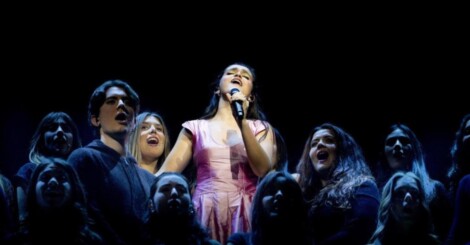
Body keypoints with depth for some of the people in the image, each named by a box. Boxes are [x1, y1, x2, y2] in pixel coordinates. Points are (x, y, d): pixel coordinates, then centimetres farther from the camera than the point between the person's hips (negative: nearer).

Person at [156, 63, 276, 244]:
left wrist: (243, 123, -9)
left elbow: (263, 170, -3)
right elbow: (165, 174, 6)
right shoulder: (196, 128, 13)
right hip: (205, 213, 0)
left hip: (246, 214, 0)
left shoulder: (260, 128, 14)